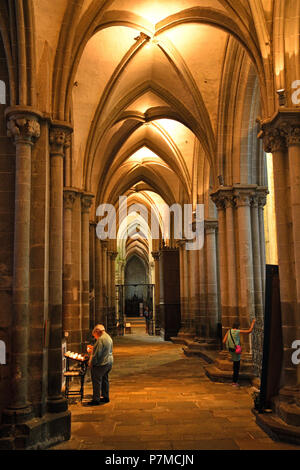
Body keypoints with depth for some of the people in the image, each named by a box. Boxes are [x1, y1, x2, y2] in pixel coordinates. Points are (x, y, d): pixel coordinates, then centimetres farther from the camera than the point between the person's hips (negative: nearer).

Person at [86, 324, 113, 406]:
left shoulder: (100, 339, -20)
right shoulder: (108, 337, 11)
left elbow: (97, 354, -23)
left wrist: (91, 363, -14)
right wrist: (93, 349, 20)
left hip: (100, 364, -10)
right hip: (109, 362, 10)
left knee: (96, 381, 0)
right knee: (104, 380, 19)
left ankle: (96, 400, 5)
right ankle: (106, 397, 27)